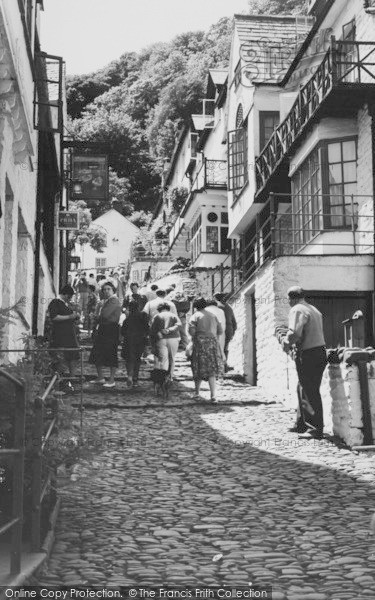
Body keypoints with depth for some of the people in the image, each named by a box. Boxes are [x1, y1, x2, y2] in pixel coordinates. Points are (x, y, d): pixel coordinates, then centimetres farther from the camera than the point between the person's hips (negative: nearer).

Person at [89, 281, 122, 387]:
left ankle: (112, 381, 2)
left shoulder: (114, 301, -11)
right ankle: (100, 377, 25)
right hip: (102, 330, 9)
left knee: (111, 354, -4)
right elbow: (98, 317, 16)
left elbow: (105, 315, -20)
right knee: (97, 354, 12)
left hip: (111, 330, -9)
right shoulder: (105, 301, 17)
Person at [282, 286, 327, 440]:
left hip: (308, 355, -9)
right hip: (320, 351, 9)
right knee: (303, 390, 19)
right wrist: (292, 341, 20)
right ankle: (302, 425, 27)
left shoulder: (297, 310, -11)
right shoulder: (314, 310, 18)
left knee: (309, 392, -5)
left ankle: (315, 430, -3)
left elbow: (294, 333, -24)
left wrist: (286, 343, -6)